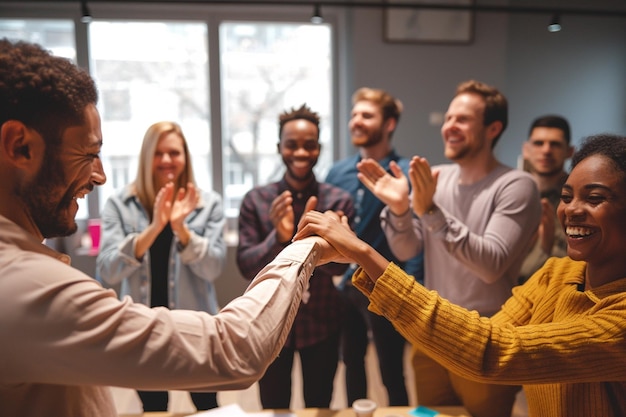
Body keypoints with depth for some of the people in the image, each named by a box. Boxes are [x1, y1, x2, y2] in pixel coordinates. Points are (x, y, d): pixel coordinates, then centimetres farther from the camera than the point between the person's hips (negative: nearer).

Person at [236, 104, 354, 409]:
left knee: (320, 407, 17)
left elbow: (339, 265, -16)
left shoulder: (339, 200, -9)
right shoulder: (256, 199, -8)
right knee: (273, 409, 18)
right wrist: (279, 237, -32)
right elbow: (246, 267, -13)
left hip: (321, 324, 0)